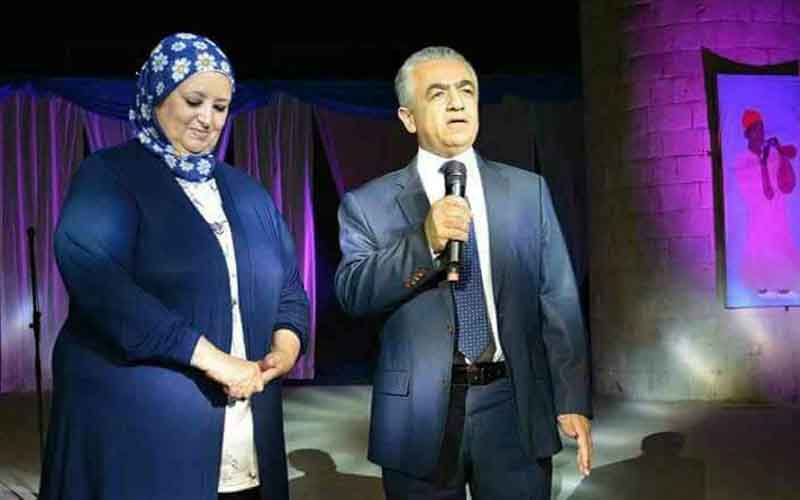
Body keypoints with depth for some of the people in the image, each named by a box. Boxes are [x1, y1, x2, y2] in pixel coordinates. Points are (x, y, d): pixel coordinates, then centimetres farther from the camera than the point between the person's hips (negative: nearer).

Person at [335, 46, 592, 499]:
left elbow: (558, 300, 2)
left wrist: (573, 399, -3)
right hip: (421, 415, -1)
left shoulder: (529, 190, 6)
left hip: (514, 409, 1)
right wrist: (424, 241, -23)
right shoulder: (369, 204, 1)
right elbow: (353, 294, -11)